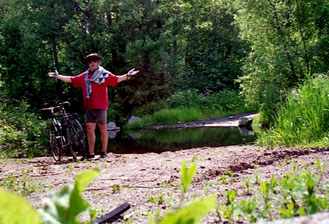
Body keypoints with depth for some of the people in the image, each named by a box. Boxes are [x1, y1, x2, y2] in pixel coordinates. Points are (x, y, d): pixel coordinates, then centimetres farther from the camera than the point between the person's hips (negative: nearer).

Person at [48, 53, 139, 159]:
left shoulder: (105, 74, 1)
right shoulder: (84, 76, 13)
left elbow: (117, 79, -9)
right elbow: (71, 79, 19)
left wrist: (127, 75, -24)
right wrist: (58, 76, 21)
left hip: (100, 107, -4)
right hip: (89, 107, 4)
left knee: (103, 128, 2)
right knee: (90, 129, 4)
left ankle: (104, 152, 9)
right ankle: (91, 153, 10)